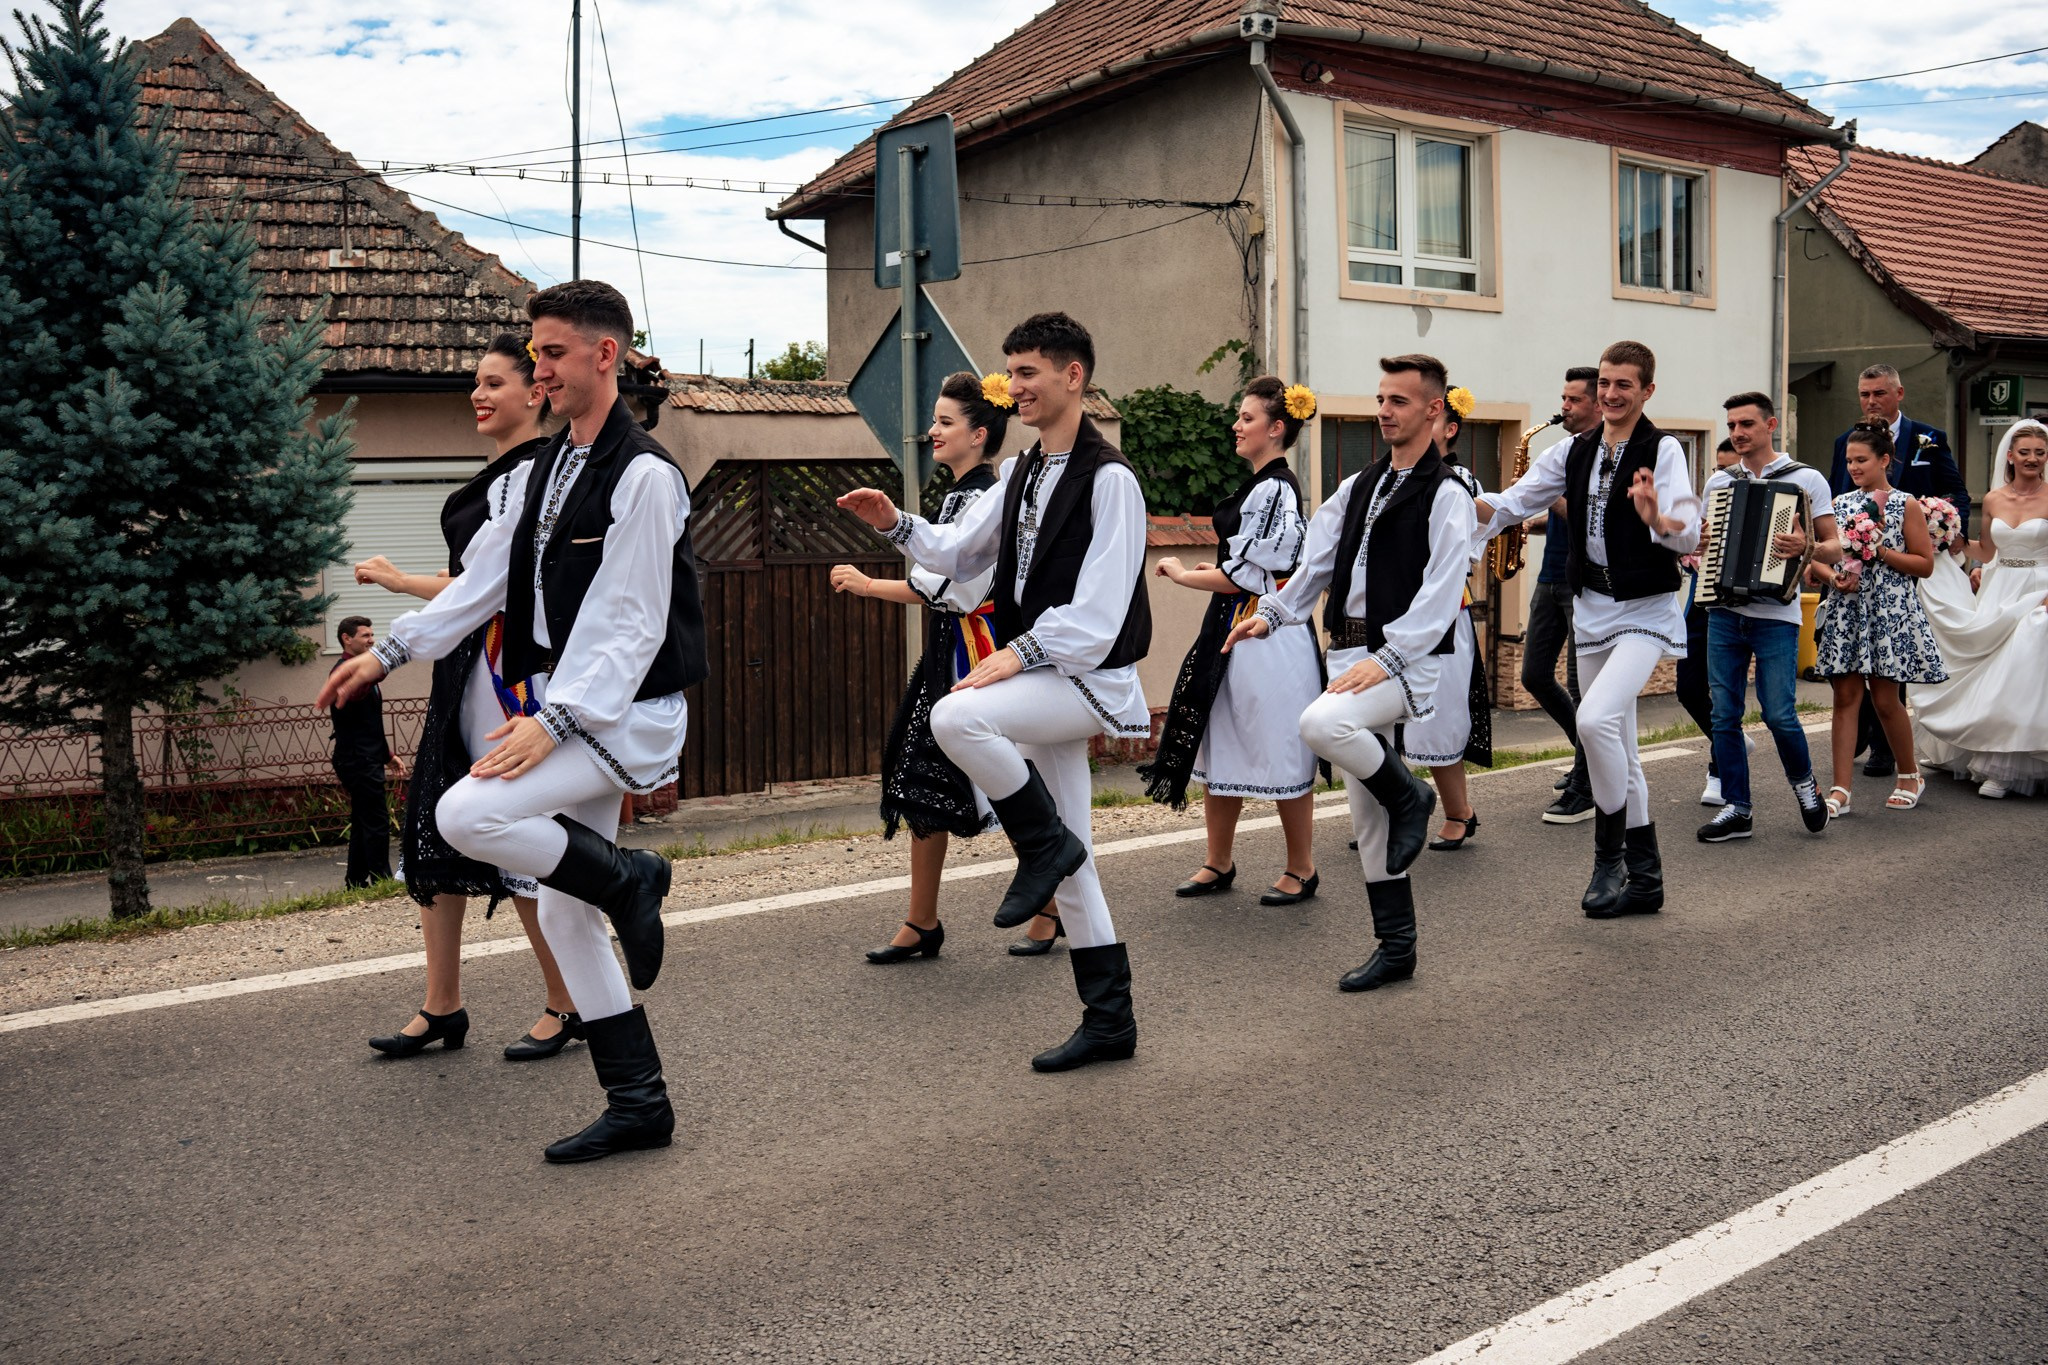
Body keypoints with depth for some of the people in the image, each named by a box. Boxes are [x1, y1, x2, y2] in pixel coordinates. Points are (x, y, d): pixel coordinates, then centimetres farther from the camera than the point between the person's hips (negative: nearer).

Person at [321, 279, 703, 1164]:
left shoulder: (643, 476, -14)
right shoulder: (537, 475, 12)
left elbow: (632, 625, -19)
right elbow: (480, 585, 16)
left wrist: (553, 720, -24)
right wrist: (389, 652, 9)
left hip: (626, 716, -9)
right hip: (568, 713, 9)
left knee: (466, 814, -25)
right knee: (564, 914, 9)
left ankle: (626, 879, -2)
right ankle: (639, 1103, 19)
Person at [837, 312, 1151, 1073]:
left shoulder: (1108, 478, -13)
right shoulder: (1019, 475, 13)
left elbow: (1099, 606, -19)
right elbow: (958, 554, 19)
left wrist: (1021, 653, -21)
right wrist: (895, 525, 4)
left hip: (1089, 679, -8)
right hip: (1041, 678, 8)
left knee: (955, 717, -31)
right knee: (1072, 866, 10)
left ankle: (1044, 845, -9)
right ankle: (1109, 1021, 20)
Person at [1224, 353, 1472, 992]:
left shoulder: (1446, 496, -6)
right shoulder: (1357, 488, 15)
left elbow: (1440, 595, -15)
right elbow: (1316, 564, 17)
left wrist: (1385, 659, -23)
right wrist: (1271, 615, 2)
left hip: (1406, 657, -7)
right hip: (1349, 651, 7)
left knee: (1321, 723, -33)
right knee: (1366, 811, 8)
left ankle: (1409, 796, -4)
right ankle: (1395, 947, 19)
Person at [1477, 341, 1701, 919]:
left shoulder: (1662, 450, -9)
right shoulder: (1574, 453, 7)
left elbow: (1690, 536, -21)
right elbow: (1509, 507, 7)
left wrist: (1656, 518, -42)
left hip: (1645, 611, -6)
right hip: (1590, 609, 6)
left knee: (1596, 718, -26)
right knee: (1619, 750, 12)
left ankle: (1609, 851, -5)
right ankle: (1644, 877, 24)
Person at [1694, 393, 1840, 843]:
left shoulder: (1806, 480, 1)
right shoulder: (1718, 482, 12)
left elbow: (1834, 549, -1)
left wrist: (1807, 547, -23)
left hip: (1776, 616, -4)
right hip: (1724, 614, 4)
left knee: (1778, 713, -7)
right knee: (1724, 716, 3)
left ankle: (1803, 781, 22)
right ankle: (1737, 809, 12)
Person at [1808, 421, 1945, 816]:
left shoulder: (1906, 506, -1)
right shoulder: (1839, 505, 10)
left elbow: (1925, 564, -4)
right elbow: (1816, 558, 11)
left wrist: (1881, 552, -14)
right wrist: (1831, 576, -9)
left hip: (1890, 610, -3)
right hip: (1845, 610, 3)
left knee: (1885, 699, 1)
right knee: (1845, 696, -1)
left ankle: (1910, 777, 24)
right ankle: (1840, 791, -2)